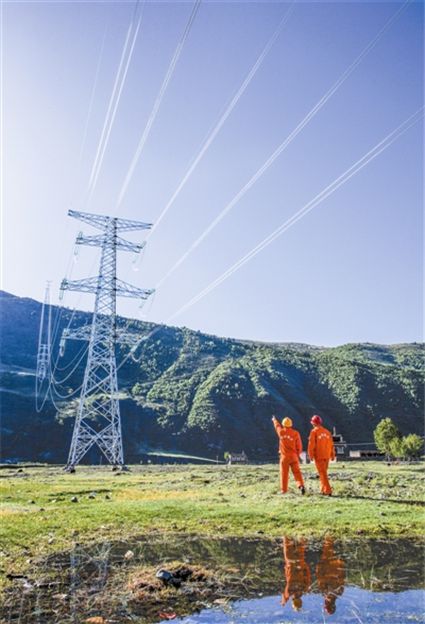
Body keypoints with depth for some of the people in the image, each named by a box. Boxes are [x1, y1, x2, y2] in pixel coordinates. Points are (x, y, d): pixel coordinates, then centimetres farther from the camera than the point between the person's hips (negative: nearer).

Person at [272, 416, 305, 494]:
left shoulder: (281, 432, -4)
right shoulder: (295, 433, -6)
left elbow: (277, 425, 19)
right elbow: (299, 446, -1)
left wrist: (274, 420, 41)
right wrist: (298, 454, 16)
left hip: (284, 456, 0)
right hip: (293, 456, 0)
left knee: (284, 473, 8)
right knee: (296, 472, 4)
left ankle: (284, 490, 13)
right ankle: (301, 485, -15)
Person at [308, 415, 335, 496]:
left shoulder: (314, 431, -8)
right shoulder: (327, 432, 8)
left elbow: (311, 444, -13)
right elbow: (331, 444, 9)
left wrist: (311, 455, -9)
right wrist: (332, 455, 14)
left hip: (318, 456, -6)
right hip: (326, 456, 6)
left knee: (323, 474, -2)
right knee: (323, 473, 18)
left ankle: (328, 491, -7)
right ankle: (323, 490, 22)